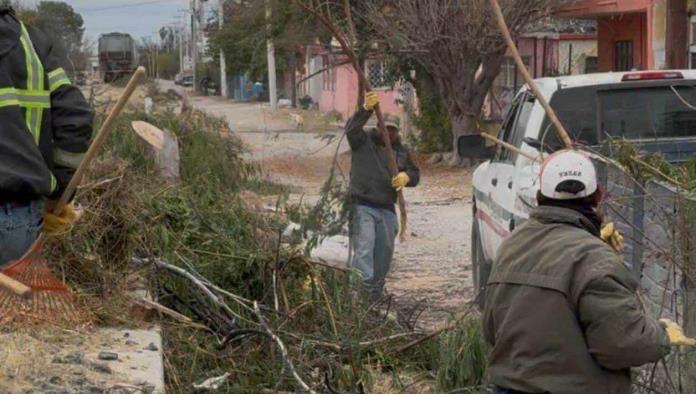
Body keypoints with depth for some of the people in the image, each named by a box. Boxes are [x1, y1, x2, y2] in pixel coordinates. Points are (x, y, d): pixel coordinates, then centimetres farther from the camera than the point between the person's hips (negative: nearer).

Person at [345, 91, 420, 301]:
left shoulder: (401, 152, 15)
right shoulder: (364, 141, -1)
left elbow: (415, 173, 19)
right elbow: (351, 129, -21)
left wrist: (406, 176, -8)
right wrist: (366, 110, -38)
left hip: (386, 209, 6)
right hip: (362, 206, -6)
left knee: (385, 250, 10)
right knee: (364, 248, -17)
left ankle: (376, 291, 25)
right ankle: (364, 289, -24)